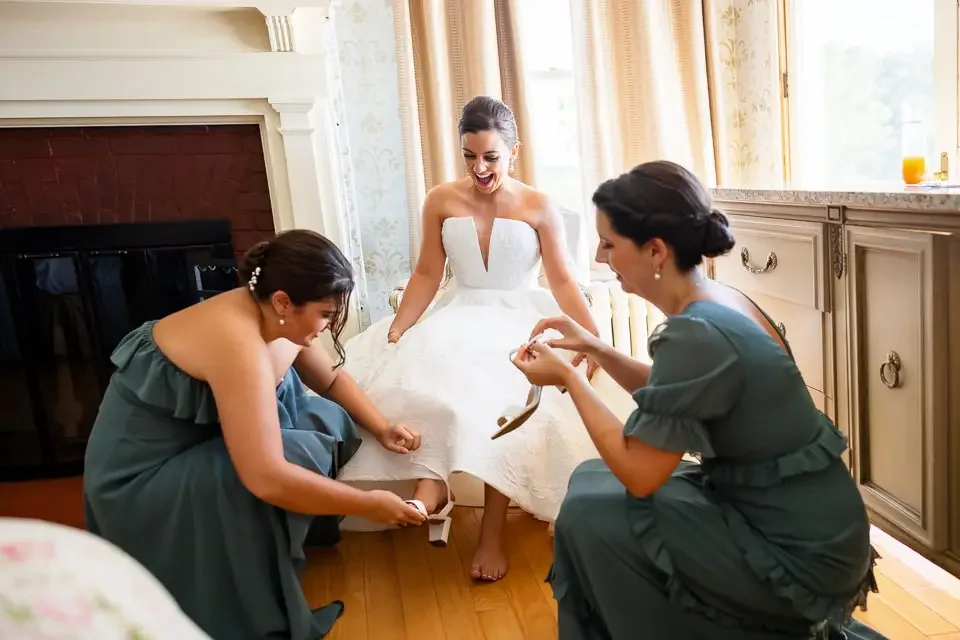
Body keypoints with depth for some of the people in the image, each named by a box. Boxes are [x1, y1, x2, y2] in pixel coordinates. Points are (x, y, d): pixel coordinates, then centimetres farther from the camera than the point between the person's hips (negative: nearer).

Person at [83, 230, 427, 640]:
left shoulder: (278, 318, -7)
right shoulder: (239, 343, -34)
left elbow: (332, 380, 11)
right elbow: (267, 480, -39)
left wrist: (381, 428, -5)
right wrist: (368, 505, -28)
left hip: (197, 440, 9)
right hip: (140, 478, -8)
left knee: (328, 420, -3)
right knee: (298, 454, -26)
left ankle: (303, 530, 15)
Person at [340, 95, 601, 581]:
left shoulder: (538, 207, -1)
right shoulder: (441, 201, 3)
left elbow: (563, 283, -3)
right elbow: (426, 276, 3)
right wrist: (395, 330, -9)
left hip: (519, 321, -2)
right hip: (459, 316, 3)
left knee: (502, 395, -33)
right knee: (419, 373, -32)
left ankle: (492, 533, -27)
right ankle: (430, 482, -25)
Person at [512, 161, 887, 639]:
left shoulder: (696, 333, -27)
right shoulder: (716, 300, 0)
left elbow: (637, 472, -22)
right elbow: (670, 397, 16)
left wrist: (567, 378, -14)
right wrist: (595, 349, 4)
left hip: (800, 554, -8)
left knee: (588, 516, -11)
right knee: (594, 481, 9)